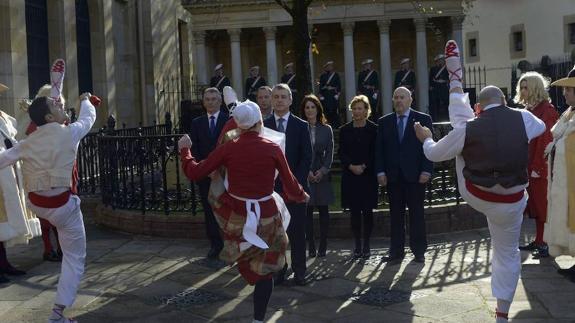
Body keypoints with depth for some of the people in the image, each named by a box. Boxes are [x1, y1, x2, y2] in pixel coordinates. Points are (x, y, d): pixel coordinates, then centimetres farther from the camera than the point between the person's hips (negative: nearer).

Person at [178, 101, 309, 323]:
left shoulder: (228, 148, -9)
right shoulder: (273, 149, -10)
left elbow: (194, 173, -4)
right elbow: (291, 187, -2)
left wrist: (184, 150, 13)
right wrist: (302, 196, 21)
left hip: (236, 216, 1)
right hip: (266, 218, -1)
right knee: (264, 271, 13)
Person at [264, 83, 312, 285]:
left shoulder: (301, 126, 5)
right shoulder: (263, 126, 7)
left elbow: (306, 157, 1)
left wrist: (295, 182, -8)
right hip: (271, 186, 1)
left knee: (297, 231, 2)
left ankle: (299, 272, 10)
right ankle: (278, 270, 10)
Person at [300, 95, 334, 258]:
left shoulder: (326, 129, 8)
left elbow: (329, 153, 6)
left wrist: (323, 170, -8)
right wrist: (306, 171, -9)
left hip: (322, 175, 2)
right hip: (304, 175, -1)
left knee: (323, 210, 2)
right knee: (307, 211, -1)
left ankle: (323, 247, 8)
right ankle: (311, 247, 5)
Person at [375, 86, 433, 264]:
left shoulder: (423, 119, 3)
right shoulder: (384, 122, 10)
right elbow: (379, 149, 8)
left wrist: (426, 171, -10)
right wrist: (380, 171, -2)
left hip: (415, 175, -2)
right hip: (393, 176, 2)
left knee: (417, 213, 5)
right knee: (396, 214, 5)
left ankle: (419, 251, 14)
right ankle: (396, 252, 10)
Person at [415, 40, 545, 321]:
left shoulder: (469, 128, -14)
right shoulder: (523, 119, -10)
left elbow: (435, 154, -1)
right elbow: (541, 127, 17)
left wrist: (425, 138, 21)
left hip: (472, 194, 0)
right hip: (508, 203, 0)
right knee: (508, 254, 22)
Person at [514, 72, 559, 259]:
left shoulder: (547, 110, -12)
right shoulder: (529, 110, 13)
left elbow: (546, 140, -17)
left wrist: (537, 167, -18)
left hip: (541, 169, -8)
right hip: (530, 167, 8)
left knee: (544, 205, -1)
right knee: (535, 205, 13)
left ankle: (548, 244, 7)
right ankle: (539, 241, 21)